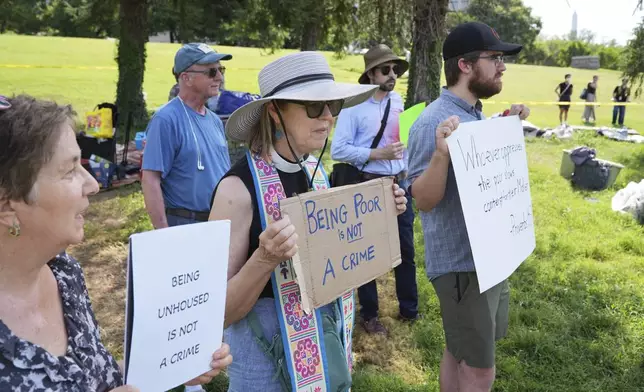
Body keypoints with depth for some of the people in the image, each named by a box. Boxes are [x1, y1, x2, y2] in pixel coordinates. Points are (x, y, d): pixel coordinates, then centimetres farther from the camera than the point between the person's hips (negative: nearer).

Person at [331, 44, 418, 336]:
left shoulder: (398, 101, 7)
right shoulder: (354, 105, -12)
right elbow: (338, 150, -17)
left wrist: (410, 172, 8)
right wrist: (377, 154, -21)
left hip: (400, 184, 6)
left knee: (406, 249, 15)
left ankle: (409, 309, 33)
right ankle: (369, 315, 27)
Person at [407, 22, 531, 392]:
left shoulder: (476, 113, 7)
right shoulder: (434, 121, -20)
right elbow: (423, 200, -22)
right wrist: (441, 152, -38)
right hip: (461, 262, -8)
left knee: (462, 353, 21)